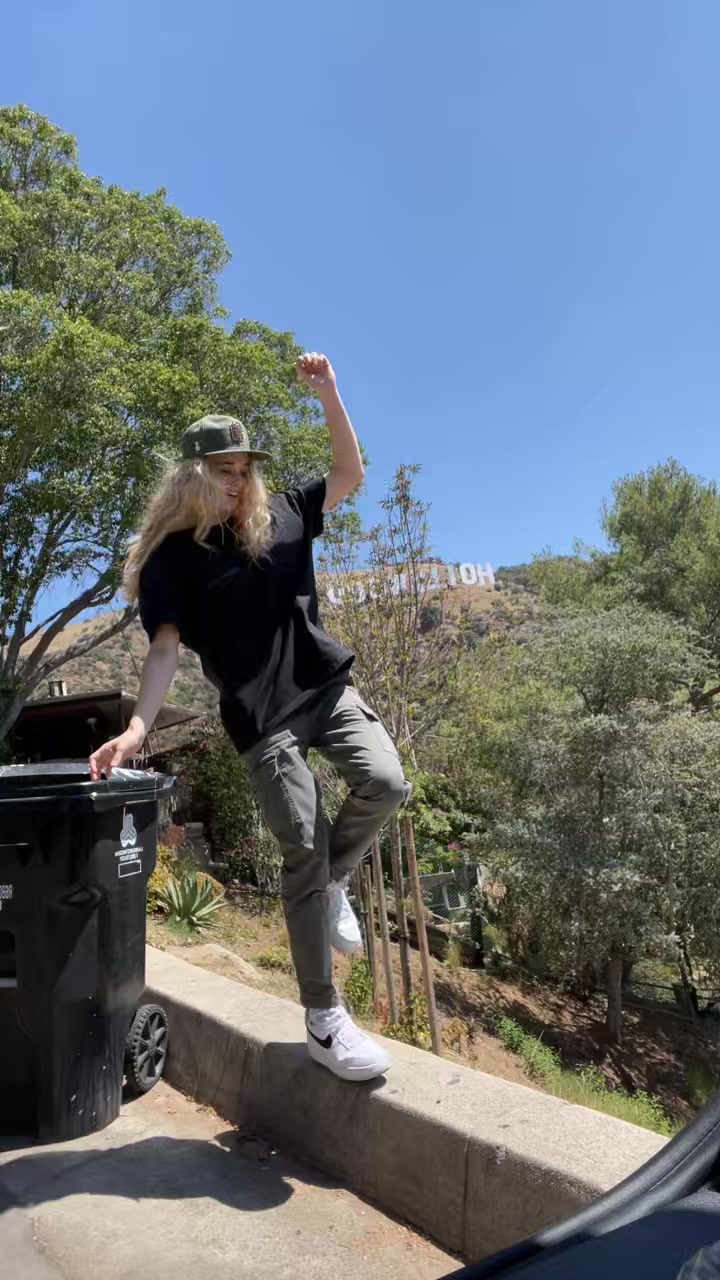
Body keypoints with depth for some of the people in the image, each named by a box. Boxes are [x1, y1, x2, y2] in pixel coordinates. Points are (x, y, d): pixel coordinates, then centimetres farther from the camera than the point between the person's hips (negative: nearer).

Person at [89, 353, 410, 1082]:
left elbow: (349, 474, 12)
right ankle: (323, 1020, 9)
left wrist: (327, 393, 1)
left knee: (385, 784, -19)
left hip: (327, 687, 4)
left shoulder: (279, 520, 10)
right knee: (301, 851, -6)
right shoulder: (173, 556, -2)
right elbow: (166, 646, -8)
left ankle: (334, 884, 14)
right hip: (259, 715, -4)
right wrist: (138, 725, -23)